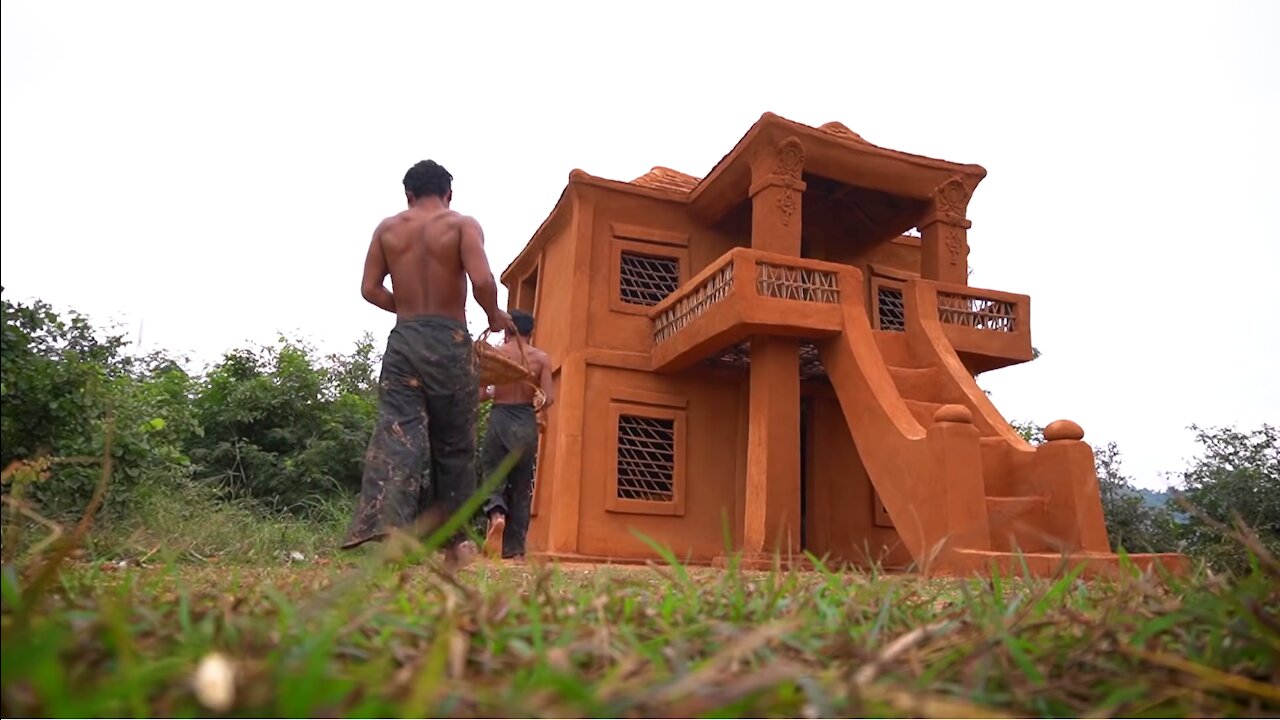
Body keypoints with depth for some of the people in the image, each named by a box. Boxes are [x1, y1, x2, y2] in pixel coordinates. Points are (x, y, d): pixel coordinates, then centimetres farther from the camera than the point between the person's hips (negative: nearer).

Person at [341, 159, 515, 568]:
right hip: (449, 341, -2)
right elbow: (482, 280, -16)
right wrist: (495, 316, 2)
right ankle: (451, 541, 18)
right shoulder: (463, 225, -1)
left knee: (397, 431, -4)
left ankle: (384, 524, -25)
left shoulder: (387, 229, 9)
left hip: (403, 339, 2)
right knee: (454, 442, 9)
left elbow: (370, 289, 6)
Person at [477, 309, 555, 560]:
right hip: (526, 423, 1)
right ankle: (514, 549, 11)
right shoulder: (541, 358, 1)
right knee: (522, 485, 10)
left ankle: (496, 513, -25)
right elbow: (549, 399, -6)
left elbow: (479, 394, -5)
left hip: (499, 419, -1)